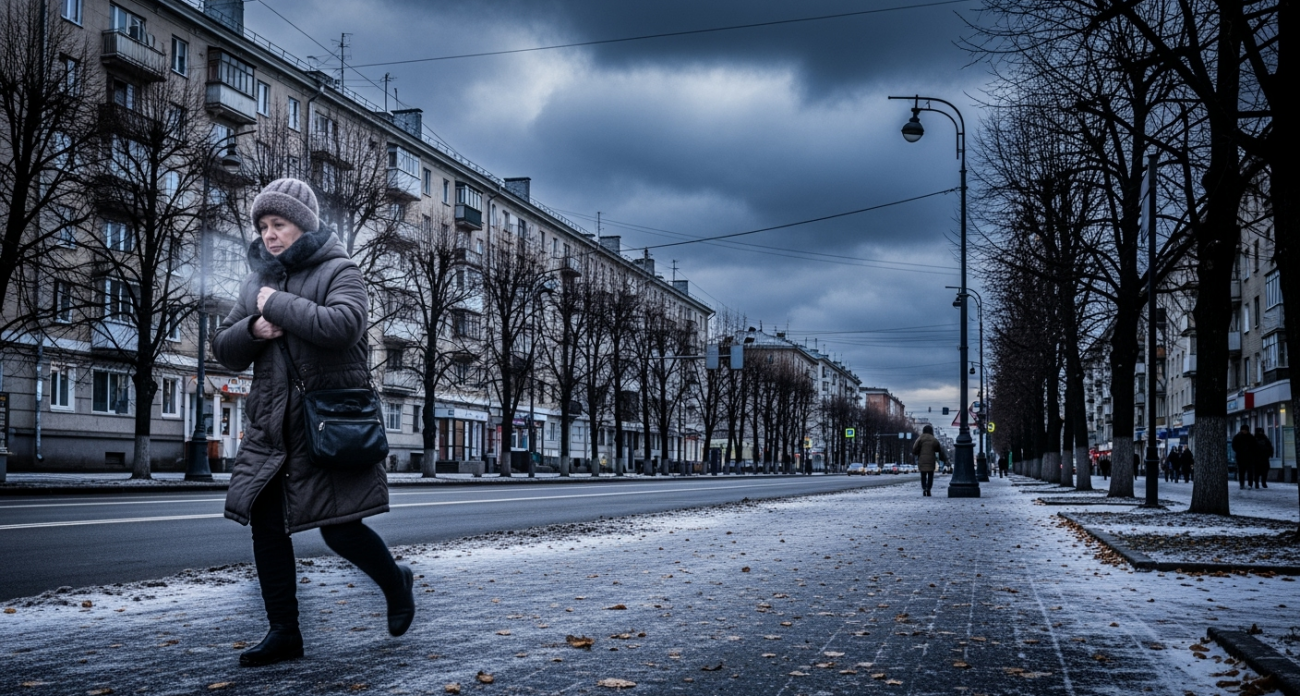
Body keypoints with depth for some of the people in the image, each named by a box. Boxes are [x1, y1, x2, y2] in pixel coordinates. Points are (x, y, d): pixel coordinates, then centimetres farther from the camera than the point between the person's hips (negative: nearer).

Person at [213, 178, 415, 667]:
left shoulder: (338, 271, -3)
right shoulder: (257, 281, 15)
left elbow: (345, 325, -24)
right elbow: (224, 350, 14)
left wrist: (279, 305, -17)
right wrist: (253, 329, -8)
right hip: (270, 424, 6)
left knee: (339, 528, -5)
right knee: (266, 525, 4)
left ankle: (396, 582, 24)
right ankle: (284, 632, 15)